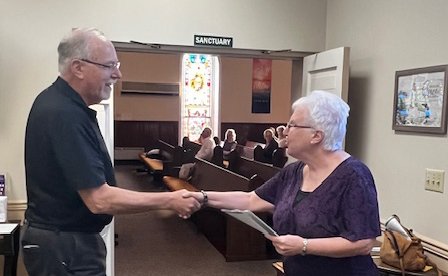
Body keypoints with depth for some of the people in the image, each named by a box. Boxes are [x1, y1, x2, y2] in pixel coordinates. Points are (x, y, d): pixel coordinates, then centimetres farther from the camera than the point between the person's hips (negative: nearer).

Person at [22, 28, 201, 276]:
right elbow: (99, 199, -30)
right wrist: (170, 201, -24)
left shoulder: (57, 101, 5)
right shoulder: (65, 115, -28)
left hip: (61, 237, 10)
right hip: (65, 246, -10)